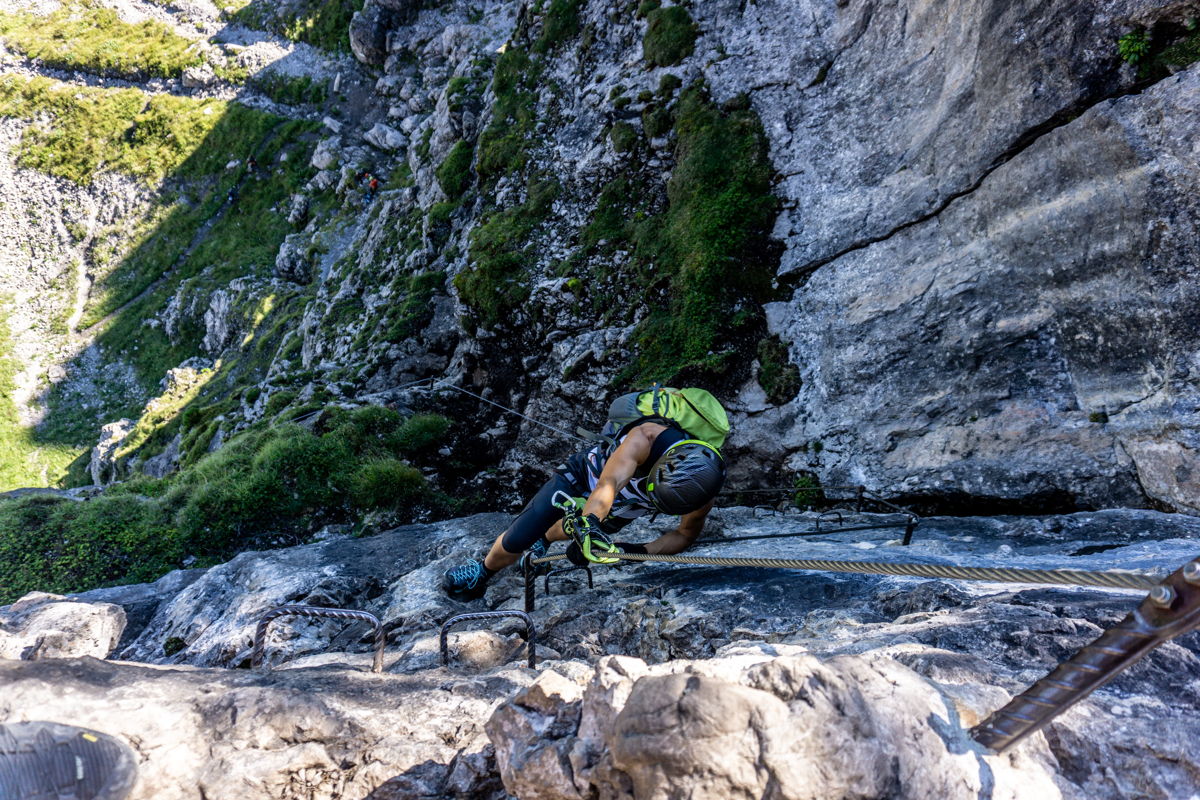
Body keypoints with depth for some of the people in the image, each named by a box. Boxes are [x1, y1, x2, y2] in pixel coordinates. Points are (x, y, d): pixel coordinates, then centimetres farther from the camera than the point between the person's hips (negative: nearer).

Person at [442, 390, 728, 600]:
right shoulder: (648, 437, -43)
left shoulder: (703, 496, -32)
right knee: (515, 542, -4)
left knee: (572, 531, 28)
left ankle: (543, 539, 65)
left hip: (617, 512, 3)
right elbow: (607, 484, -51)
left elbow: (685, 533, -15)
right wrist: (588, 525, -67)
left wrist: (641, 551, -29)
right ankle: (484, 569, 29)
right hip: (586, 475, -3)